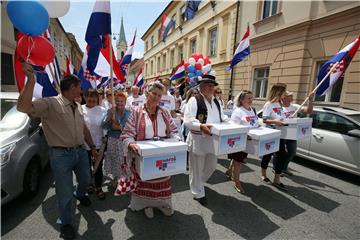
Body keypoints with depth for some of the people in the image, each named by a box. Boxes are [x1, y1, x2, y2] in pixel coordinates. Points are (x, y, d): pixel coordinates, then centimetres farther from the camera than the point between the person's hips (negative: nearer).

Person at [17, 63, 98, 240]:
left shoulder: (78, 107, 8)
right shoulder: (50, 103, -15)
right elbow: (23, 107, -33)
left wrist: (92, 147, 17)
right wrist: (31, 79, -35)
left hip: (80, 151, 7)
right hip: (61, 155, -6)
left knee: (85, 180, 26)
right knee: (65, 194, 8)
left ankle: (80, 194, 61)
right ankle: (66, 224, 34)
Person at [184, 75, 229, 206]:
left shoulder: (216, 101, 12)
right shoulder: (194, 100, -12)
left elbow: (223, 117, 20)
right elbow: (188, 120, -22)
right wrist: (201, 126, -37)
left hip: (213, 140, 8)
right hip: (198, 140, -7)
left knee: (212, 166, 21)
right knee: (197, 169, 9)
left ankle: (197, 183, 47)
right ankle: (198, 193, 31)